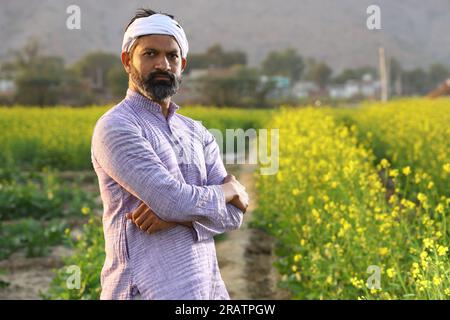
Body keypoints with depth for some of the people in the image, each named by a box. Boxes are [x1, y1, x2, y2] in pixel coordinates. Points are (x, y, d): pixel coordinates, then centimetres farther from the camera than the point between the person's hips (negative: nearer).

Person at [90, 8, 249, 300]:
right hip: (151, 289, -6)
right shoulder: (115, 127, -10)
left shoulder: (198, 133, 11)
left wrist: (177, 215, -14)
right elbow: (174, 200, -19)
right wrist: (229, 190, -2)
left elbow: (233, 214, 3)